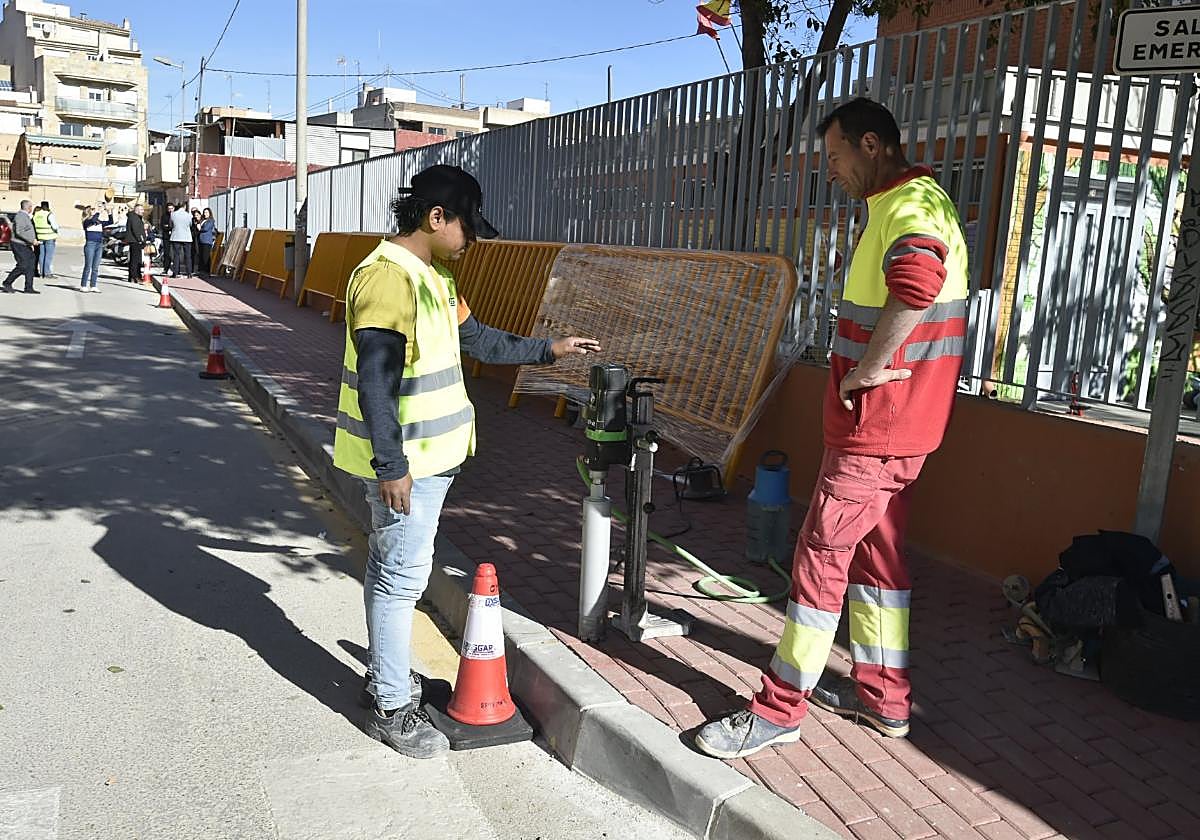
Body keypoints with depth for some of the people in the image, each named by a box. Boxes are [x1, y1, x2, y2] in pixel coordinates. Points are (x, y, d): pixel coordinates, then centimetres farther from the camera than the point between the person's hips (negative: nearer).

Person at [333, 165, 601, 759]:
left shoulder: (432, 277, 11)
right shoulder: (387, 277, -21)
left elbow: (476, 340, 23)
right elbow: (375, 382, -24)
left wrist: (547, 349, 22)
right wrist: (391, 465, -24)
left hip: (429, 457, 10)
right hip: (403, 464, -10)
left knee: (392, 572, 19)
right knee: (401, 578, 0)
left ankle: (385, 676, 34)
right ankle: (391, 708, 13)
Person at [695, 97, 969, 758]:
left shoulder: (911, 206, -18)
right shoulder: (903, 202, 16)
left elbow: (916, 283, -41)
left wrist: (869, 368, -29)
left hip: (880, 423, -10)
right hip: (895, 423, 10)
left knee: (823, 552, -3)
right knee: (875, 548, 17)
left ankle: (780, 707, 8)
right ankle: (883, 694, 29)